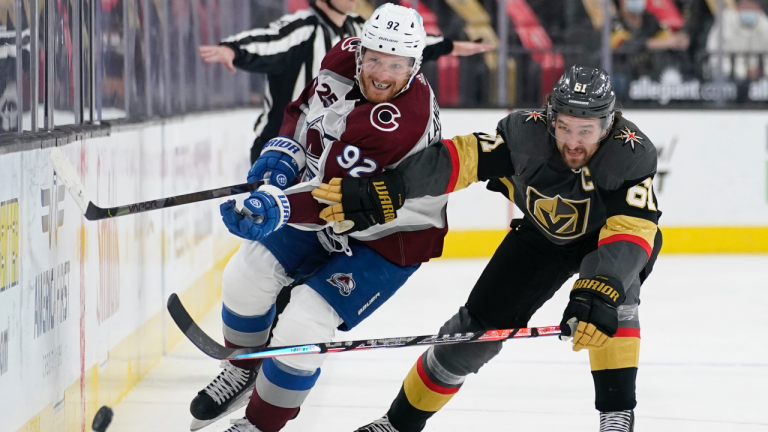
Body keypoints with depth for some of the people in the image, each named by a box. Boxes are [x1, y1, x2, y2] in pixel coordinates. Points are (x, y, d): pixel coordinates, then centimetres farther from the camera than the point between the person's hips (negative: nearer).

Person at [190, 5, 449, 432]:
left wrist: (281, 208, -56)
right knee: (247, 275, 6)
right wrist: (285, 152, -9)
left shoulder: (403, 121, -36)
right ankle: (242, 372, 33)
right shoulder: (345, 58, -13)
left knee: (302, 327, -15)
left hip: (389, 239, -8)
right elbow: (308, 108, 9)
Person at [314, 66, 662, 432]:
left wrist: (598, 293, -62)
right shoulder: (527, 134, -31)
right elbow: (458, 159, -32)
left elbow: (630, 233, -46)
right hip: (543, 234, 3)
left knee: (613, 294, -35)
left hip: (607, 234, -2)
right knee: (481, 324, -1)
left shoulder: (632, 154, -37)